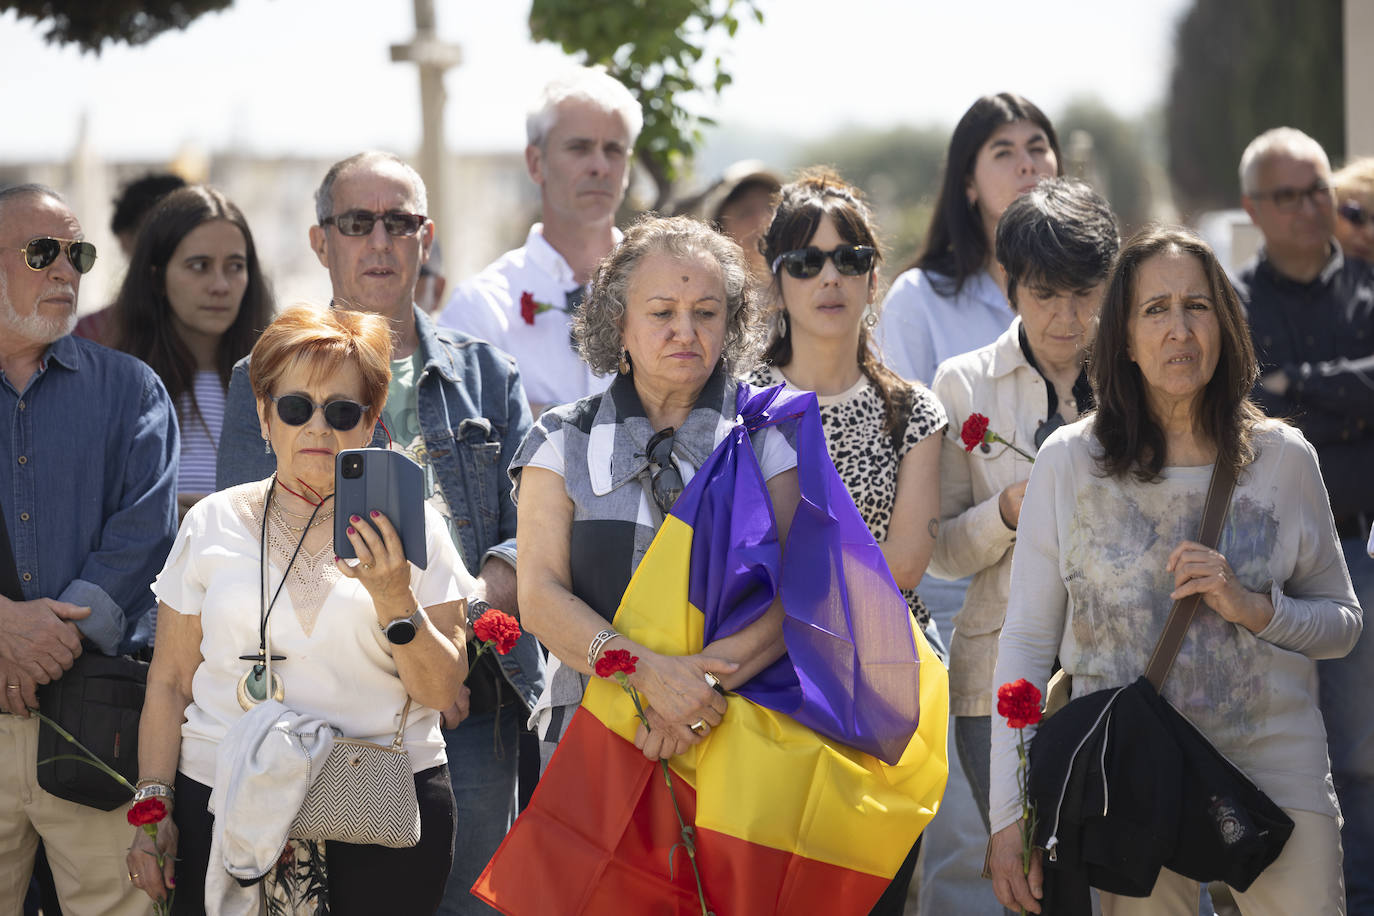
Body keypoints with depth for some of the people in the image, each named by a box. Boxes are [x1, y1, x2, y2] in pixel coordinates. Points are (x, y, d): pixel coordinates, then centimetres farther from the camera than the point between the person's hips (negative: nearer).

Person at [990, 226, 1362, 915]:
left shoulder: (1283, 458, 3)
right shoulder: (1069, 463, 0)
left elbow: (1343, 623, 11)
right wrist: (1010, 813, -3)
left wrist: (1256, 609, -10)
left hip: (1276, 765, 1)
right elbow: (1026, 643, 2)